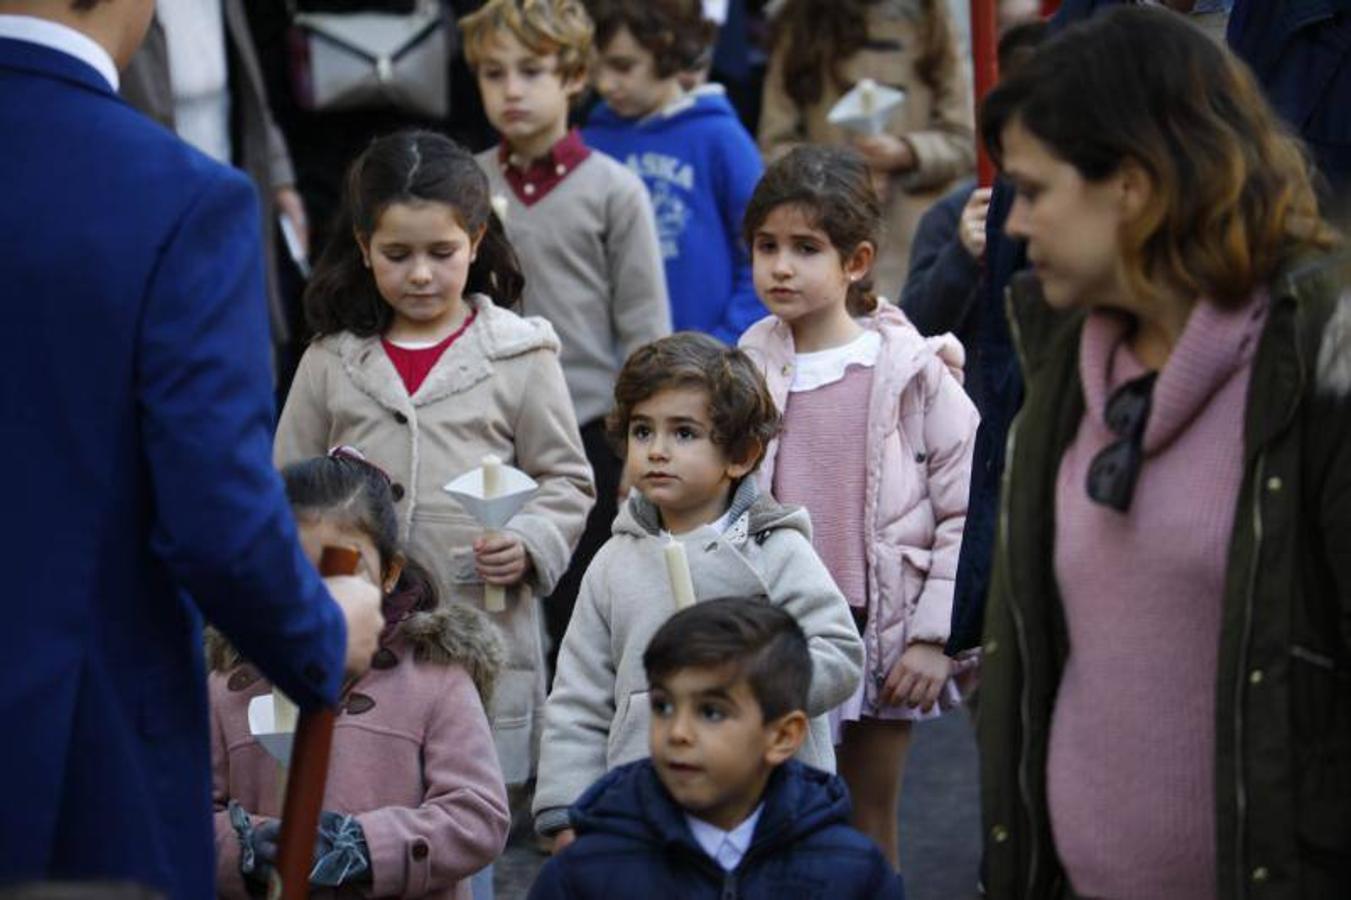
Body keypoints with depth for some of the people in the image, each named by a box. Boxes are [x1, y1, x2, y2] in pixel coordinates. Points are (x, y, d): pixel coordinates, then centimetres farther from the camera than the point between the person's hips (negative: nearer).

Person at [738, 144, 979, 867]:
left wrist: (936, 637, -9)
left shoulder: (914, 372, -6)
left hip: (880, 633, -2)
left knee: (869, 834, 10)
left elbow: (970, 511, -5)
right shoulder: (748, 371, 1)